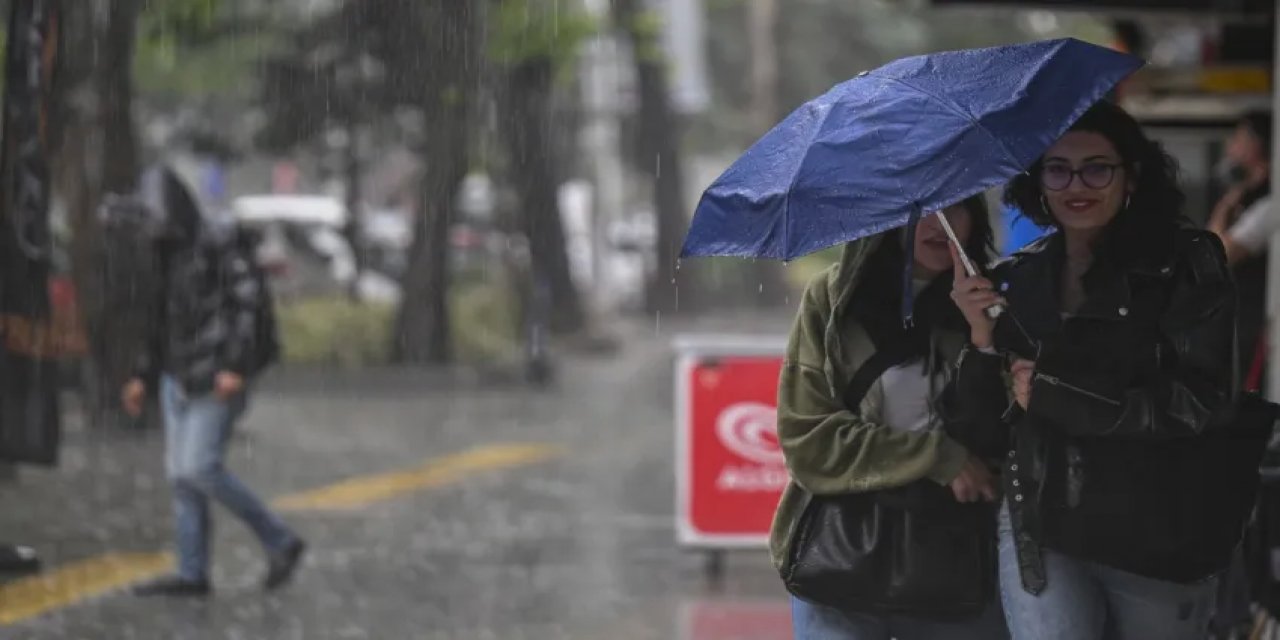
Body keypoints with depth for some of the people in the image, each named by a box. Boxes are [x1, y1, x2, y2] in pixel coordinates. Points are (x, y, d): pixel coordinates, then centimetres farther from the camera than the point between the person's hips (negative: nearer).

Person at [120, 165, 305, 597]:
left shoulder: (217, 244, -12)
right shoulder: (166, 254, 14)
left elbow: (250, 301, -17)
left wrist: (237, 367, -25)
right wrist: (144, 377, 17)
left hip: (218, 377, -9)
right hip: (179, 377, 9)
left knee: (199, 469, -14)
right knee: (181, 472, 5)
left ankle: (280, 542, -2)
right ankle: (192, 574, 9)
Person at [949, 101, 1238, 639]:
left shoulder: (1185, 266, -2)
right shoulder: (1018, 281, 9)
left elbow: (1201, 402, -12)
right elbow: (989, 422, 10)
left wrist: (1053, 393, -11)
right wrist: (984, 342, -10)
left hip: (1159, 539, -2)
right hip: (1041, 532, 2)